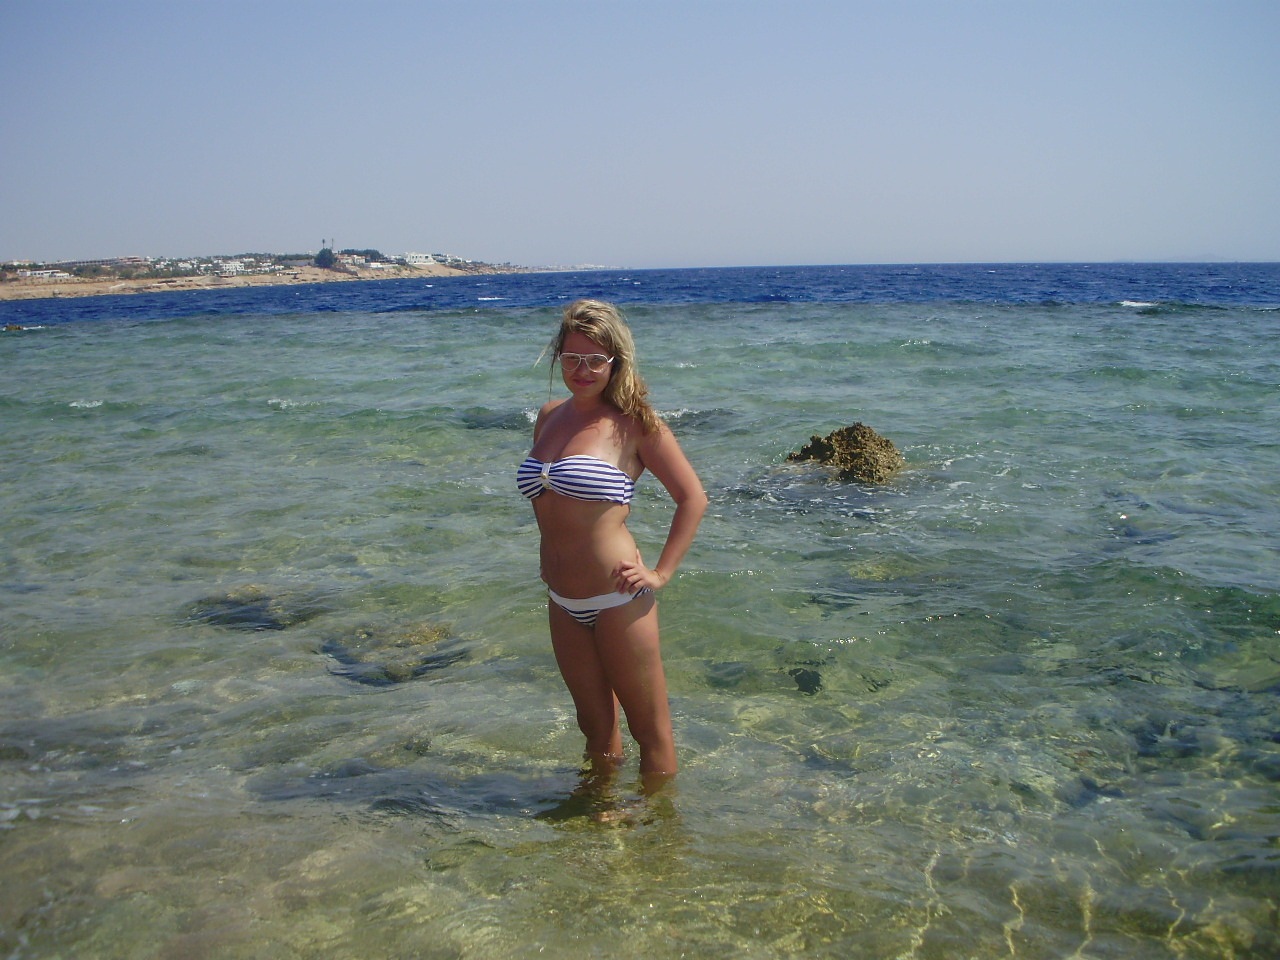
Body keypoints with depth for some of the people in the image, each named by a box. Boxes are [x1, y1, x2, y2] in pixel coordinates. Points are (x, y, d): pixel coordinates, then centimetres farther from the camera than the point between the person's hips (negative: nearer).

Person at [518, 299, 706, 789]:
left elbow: (693, 497, -7)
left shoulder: (632, 422, -9)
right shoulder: (549, 416, 9)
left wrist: (660, 574, -10)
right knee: (596, 729, 20)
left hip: (617, 600, -6)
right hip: (562, 604, 6)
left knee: (651, 731, 8)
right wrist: (550, 565, 13)